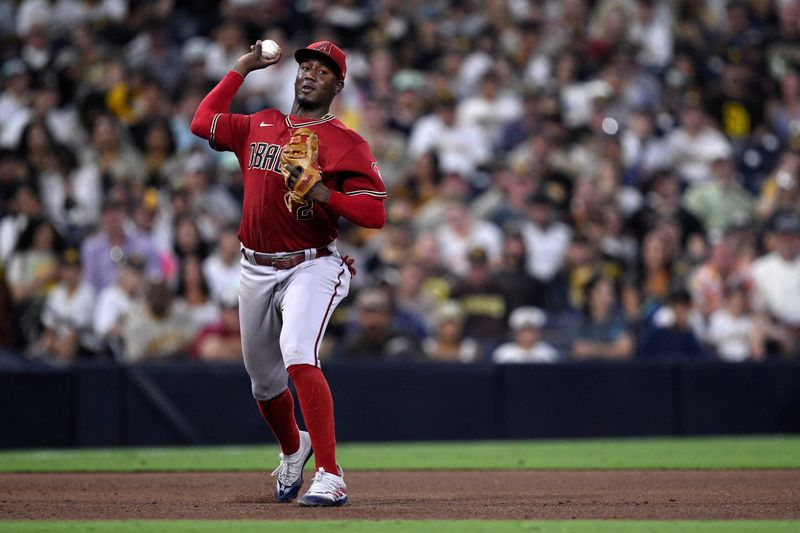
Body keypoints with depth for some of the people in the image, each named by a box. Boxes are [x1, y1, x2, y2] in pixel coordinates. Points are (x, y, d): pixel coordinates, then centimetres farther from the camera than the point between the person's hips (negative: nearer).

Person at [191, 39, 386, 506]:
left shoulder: (346, 143, -6)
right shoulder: (260, 126, 12)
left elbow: (375, 214, -14)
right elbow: (203, 121, 18)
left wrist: (320, 193, -27)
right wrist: (243, 68, 20)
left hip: (312, 267, -6)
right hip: (257, 270, 6)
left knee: (298, 355, -30)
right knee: (263, 379, 16)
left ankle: (330, 477, -32)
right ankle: (294, 449, 47)